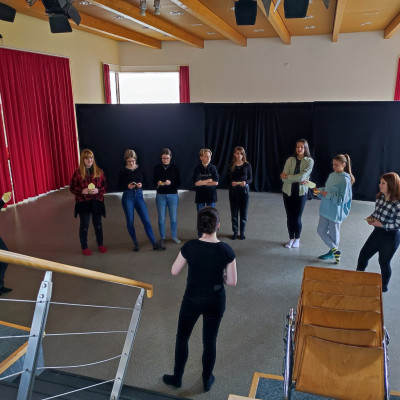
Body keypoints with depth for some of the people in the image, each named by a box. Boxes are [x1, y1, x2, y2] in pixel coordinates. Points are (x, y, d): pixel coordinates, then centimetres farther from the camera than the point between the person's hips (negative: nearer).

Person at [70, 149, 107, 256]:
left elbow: (104, 186, 5)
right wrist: (82, 191, -19)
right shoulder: (78, 173, -7)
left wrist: (98, 190, -15)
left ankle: (100, 244, 32)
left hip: (96, 202, 2)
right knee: (84, 226, 7)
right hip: (83, 203, -2)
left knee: (98, 224, 13)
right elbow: (72, 188, -2)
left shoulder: (99, 171, -1)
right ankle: (84, 247, 23)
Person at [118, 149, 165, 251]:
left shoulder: (140, 169, 2)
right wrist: (127, 186, -18)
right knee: (130, 221, 4)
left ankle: (154, 244, 2)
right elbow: (120, 186, 1)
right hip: (128, 197, -1)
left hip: (139, 196, 1)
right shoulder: (123, 171, -2)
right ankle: (135, 242, 22)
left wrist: (141, 184, -11)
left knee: (146, 220, -2)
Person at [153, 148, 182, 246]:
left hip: (173, 195, 0)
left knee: (173, 217, 7)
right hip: (161, 195, 0)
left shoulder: (174, 167, -1)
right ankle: (162, 238, 20)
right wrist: (158, 183, -20)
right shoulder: (157, 168, -1)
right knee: (161, 218, 5)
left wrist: (170, 183, -20)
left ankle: (174, 236, 24)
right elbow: (154, 182, 2)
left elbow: (179, 183, -2)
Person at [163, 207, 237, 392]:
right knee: (210, 341, 20)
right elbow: (232, 281, -11)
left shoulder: (190, 246, -19)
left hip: (192, 299, -1)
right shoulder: (226, 250, -18)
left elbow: (174, 271, -6)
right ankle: (207, 380, 39)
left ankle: (177, 378, 38)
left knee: (182, 337, 22)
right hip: (215, 301, 1)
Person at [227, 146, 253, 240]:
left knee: (243, 212, 4)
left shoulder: (247, 165, 0)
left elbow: (250, 178, 2)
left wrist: (245, 182, -18)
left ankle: (242, 232, 17)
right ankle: (235, 232, 18)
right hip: (233, 190, 0)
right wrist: (231, 182, -18)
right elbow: (228, 178, 3)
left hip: (244, 189, 0)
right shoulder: (231, 165, 1)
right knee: (234, 212, 5)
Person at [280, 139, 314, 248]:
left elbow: (302, 176, -18)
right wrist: (298, 180, -17)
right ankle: (291, 238, 27)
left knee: (297, 218, 3)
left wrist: (287, 176, -11)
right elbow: (284, 178, -9)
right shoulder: (290, 160, 0)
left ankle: (297, 239, 26)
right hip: (288, 191, 2)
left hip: (301, 192, -2)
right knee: (289, 217, 9)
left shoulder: (309, 161, -5)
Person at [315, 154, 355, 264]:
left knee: (333, 233, 7)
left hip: (335, 212, -8)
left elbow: (341, 199, -20)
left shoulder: (345, 179, -16)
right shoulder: (332, 175, 6)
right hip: (325, 209, 8)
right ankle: (335, 250, 28)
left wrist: (327, 194, -21)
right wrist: (319, 190, -4)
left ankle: (332, 252, 28)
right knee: (321, 230, 12)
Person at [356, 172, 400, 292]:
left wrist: (381, 224, -23)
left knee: (384, 262, 11)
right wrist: (371, 217, -5)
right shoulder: (380, 197, -2)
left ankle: (383, 287, 35)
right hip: (377, 232, 7)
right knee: (363, 255, 15)